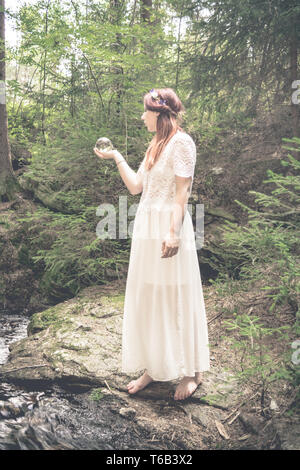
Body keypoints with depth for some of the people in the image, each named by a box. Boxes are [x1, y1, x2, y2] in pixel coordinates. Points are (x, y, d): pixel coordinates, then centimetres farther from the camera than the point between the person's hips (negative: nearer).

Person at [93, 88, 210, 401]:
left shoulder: (181, 142, -8)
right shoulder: (154, 146, 17)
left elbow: (183, 192, -15)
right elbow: (135, 187, 13)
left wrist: (174, 233, -21)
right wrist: (116, 158, 13)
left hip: (168, 227, -9)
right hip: (146, 227, 9)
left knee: (176, 299, 1)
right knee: (148, 298, 11)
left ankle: (191, 372, 17)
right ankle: (153, 368, 24)